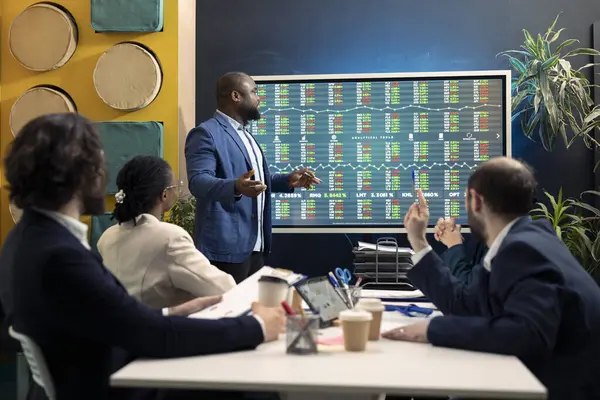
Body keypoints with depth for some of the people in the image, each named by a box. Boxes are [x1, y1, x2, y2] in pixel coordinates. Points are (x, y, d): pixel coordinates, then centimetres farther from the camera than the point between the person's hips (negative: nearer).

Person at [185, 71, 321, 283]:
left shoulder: (245, 134, 21)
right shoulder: (206, 133, -11)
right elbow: (198, 182, -22)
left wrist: (288, 180, 12)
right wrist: (236, 188, -40)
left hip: (255, 244, 10)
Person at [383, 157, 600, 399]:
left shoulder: (523, 249, -23)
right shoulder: (524, 239, 5)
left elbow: (527, 333, -38)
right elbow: (464, 305, 9)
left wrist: (434, 328, -30)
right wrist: (418, 242, 14)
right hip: (548, 379, 8)